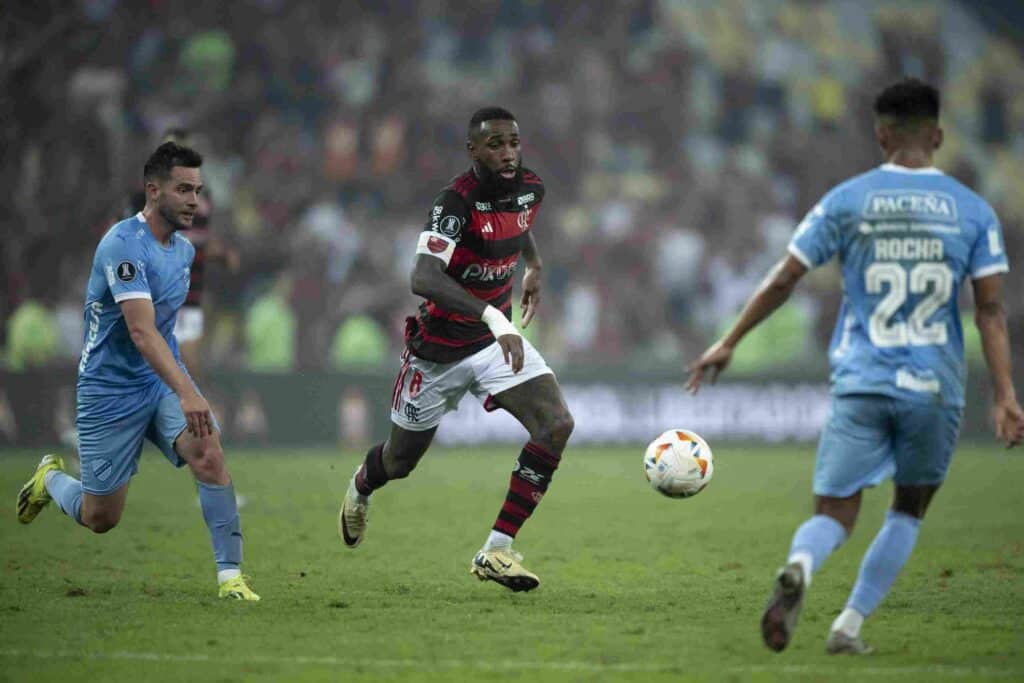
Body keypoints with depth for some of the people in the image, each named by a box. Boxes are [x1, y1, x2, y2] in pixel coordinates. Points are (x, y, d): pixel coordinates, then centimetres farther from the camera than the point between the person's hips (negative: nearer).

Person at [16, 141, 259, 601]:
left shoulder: (183, 250, 5)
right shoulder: (124, 244, -23)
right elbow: (141, 331, -34)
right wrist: (186, 393, -44)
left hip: (163, 380, 6)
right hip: (110, 388, -6)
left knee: (209, 455, -24)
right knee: (100, 518, 4)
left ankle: (230, 576, -21)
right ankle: (50, 479, 39)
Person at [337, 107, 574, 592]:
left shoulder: (529, 188, -6)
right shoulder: (456, 202, -28)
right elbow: (423, 279, -44)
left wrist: (534, 267, 28)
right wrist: (493, 318, -54)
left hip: (499, 335, 5)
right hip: (439, 348, -5)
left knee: (556, 425, -19)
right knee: (401, 460, 14)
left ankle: (496, 552, -15)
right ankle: (360, 489, 54)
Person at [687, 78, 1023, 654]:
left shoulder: (846, 201, 3)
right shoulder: (973, 211, 3)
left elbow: (783, 281, 4)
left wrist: (728, 344, 14)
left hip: (862, 383, 0)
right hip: (935, 388, 0)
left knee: (835, 514, 0)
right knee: (909, 511, 20)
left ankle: (798, 569, -33)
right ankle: (851, 625, 11)